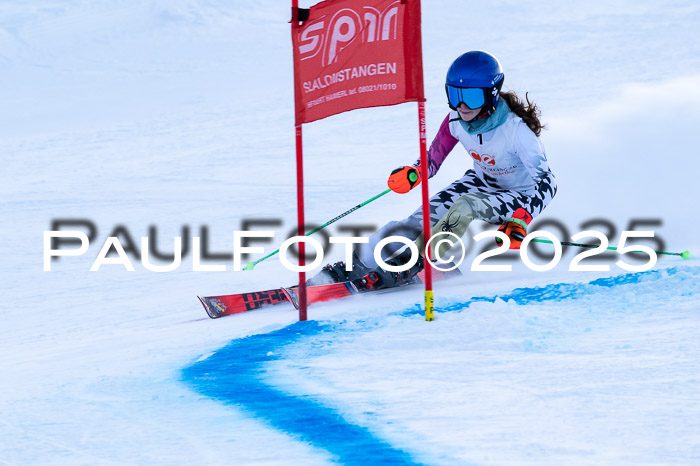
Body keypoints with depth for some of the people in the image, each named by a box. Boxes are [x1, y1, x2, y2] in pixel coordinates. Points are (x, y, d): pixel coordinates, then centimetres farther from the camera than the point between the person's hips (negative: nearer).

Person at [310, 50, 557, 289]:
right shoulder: (456, 121, -15)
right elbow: (432, 160, -1)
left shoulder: (516, 129, -31)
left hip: (522, 196, -5)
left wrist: (520, 220, -44)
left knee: (465, 205, -32)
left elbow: (547, 181, -29)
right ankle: (355, 266, -16)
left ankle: (409, 266, -24)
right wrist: (413, 173, -24)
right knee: (427, 215, -15)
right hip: (482, 182, 5)